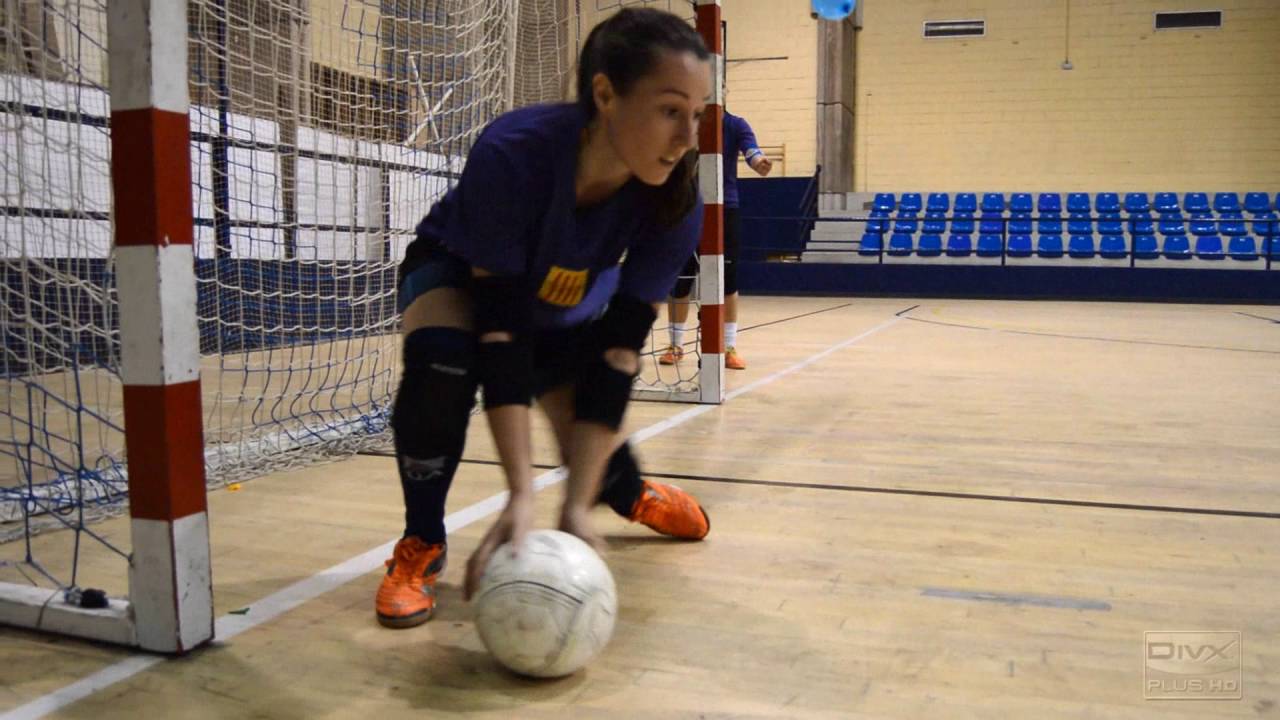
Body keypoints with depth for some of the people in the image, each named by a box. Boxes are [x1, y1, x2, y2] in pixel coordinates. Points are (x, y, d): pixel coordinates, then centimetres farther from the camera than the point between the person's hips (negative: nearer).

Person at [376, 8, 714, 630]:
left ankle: (631, 494, 37)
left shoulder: (675, 202, -30)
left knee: (594, 455, -4)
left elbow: (617, 353, -30)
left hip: (565, 308, 3)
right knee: (440, 362, -35)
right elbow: (500, 328, -39)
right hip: (458, 275, -3)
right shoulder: (511, 154, -41)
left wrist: (575, 507, -35)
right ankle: (422, 545, -10)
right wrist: (521, 494, -43)